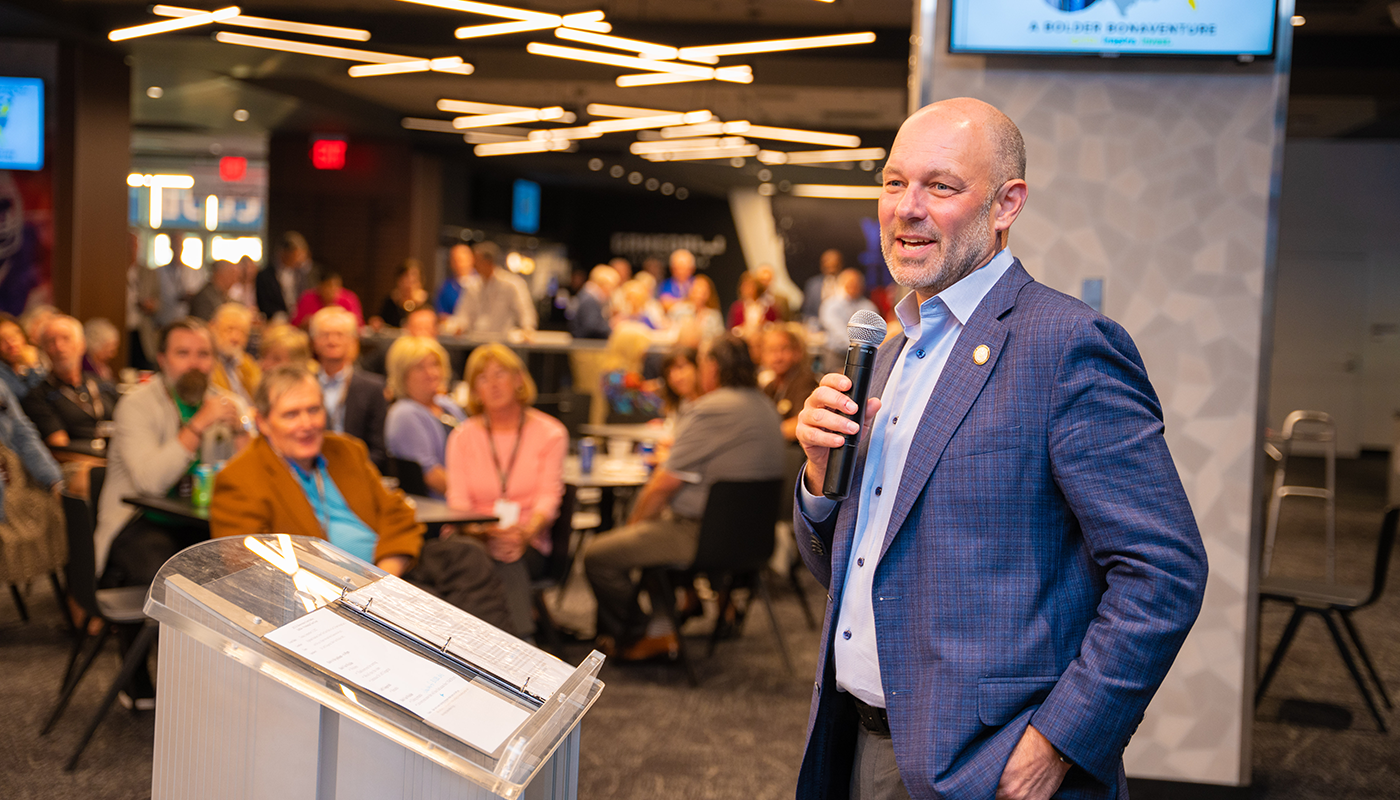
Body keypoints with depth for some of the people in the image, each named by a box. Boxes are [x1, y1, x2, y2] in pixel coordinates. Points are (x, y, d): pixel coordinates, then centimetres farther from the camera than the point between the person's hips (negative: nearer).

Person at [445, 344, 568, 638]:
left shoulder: (550, 433, 10)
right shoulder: (462, 436, 15)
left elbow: (548, 498, -1)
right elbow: (457, 499, 3)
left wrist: (524, 533, -23)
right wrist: (487, 533, -19)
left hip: (528, 543, -1)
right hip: (476, 539, 1)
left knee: (510, 559, -37)